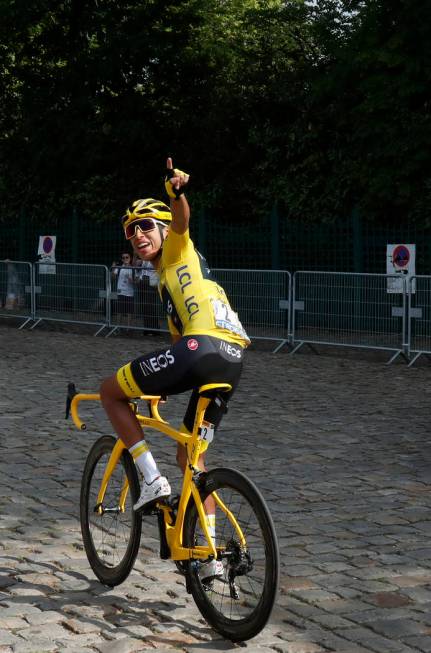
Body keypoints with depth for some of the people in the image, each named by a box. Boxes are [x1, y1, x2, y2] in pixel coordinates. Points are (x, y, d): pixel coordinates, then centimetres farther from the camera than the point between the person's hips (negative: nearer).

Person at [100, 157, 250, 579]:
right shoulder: (167, 280, 35)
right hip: (232, 362, 10)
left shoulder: (179, 252, 12)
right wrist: (160, 388, 45)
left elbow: (181, 220, -11)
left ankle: (152, 479, -1)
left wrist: (177, 191, -33)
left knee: (110, 391, 6)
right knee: (189, 454, 20)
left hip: (204, 347, -10)